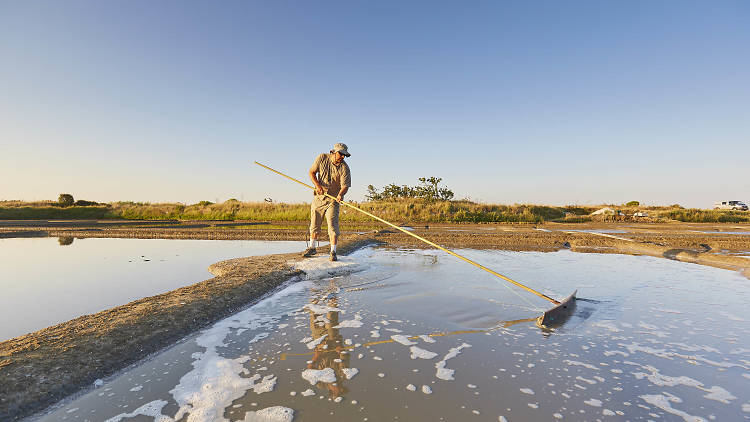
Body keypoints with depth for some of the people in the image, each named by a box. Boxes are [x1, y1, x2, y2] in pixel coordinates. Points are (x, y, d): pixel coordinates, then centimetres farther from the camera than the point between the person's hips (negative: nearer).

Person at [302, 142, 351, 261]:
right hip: (318, 197, 3)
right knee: (314, 223, 12)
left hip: (333, 199, -2)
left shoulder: (345, 168, -12)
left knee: (333, 225, -9)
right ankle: (312, 248, 31)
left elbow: (345, 186, -18)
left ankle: (333, 252, 2)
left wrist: (340, 194, -39)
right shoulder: (322, 158, -6)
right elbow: (311, 172, 1)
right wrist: (317, 185, -15)